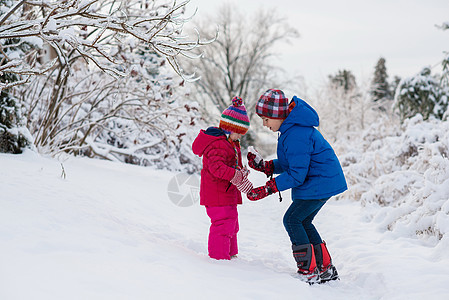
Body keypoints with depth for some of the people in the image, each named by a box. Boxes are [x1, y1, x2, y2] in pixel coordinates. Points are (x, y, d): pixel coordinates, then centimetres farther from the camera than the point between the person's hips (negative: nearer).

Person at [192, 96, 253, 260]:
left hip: (227, 192, 11)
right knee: (223, 223, -10)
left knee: (231, 221, 21)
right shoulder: (217, 144, -19)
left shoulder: (230, 143, 17)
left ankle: (230, 253, 34)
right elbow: (217, 167, -30)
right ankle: (220, 256, -3)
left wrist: (241, 171, 3)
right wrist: (236, 176, -33)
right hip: (217, 193, -11)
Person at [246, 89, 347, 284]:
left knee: (292, 220, -8)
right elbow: (290, 163, 15)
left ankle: (309, 272, -2)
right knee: (303, 221, 15)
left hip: (320, 183, -11)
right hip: (325, 180, 11)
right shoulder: (292, 127, 8)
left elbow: (296, 175, -24)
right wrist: (265, 166, 3)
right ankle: (326, 269, 22)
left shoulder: (296, 136, -25)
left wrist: (266, 190, -23)